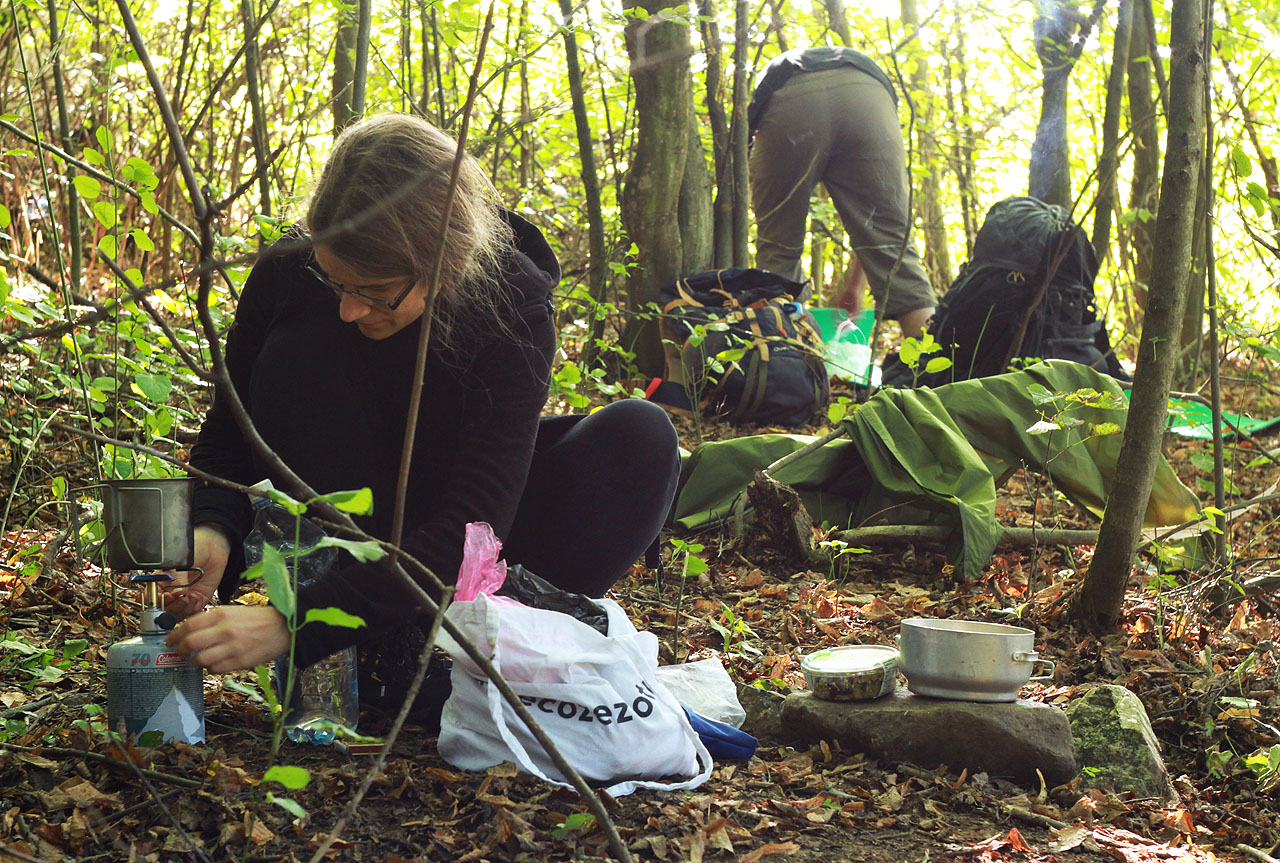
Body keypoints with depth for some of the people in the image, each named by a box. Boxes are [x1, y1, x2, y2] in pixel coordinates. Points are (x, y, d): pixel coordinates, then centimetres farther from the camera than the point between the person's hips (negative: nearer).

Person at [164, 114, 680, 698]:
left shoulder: (513, 304, -28)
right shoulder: (287, 276, -21)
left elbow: (472, 522, -36)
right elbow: (227, 432, -7)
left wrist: (293, 623, -45)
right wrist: (213, 530, -32)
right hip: (339, 534, 2)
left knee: (639, 437, -24)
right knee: (299, 355, -28)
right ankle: (364, 658, -24)